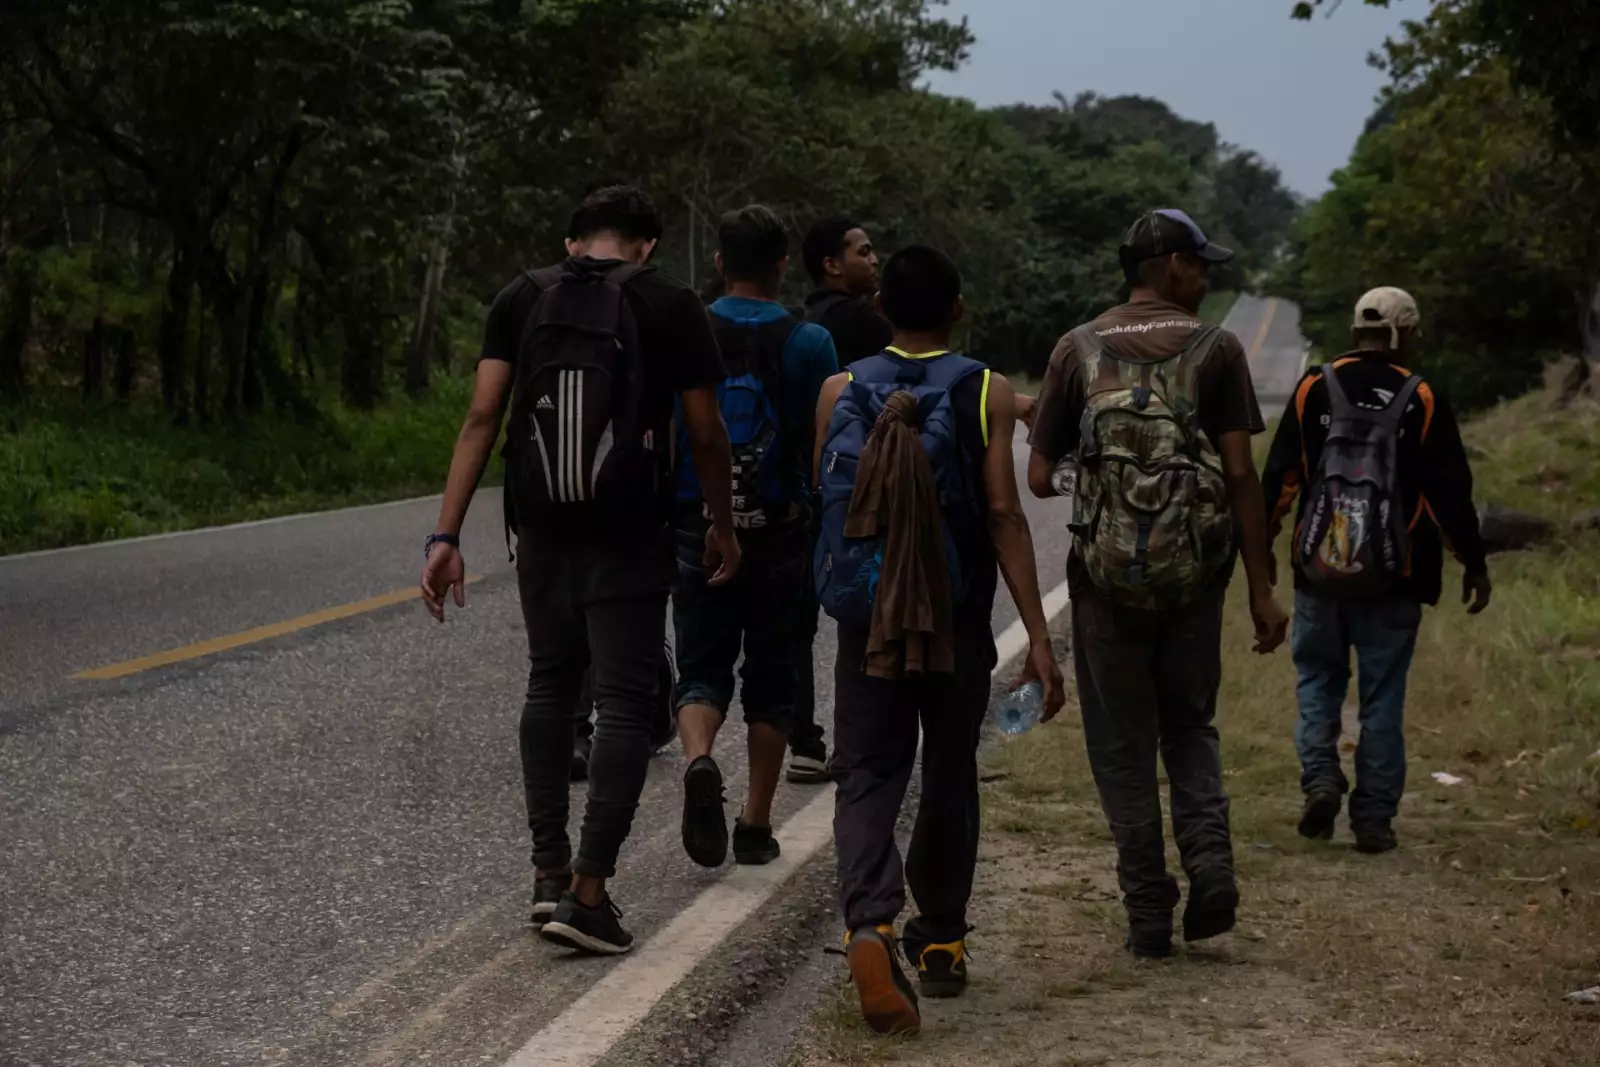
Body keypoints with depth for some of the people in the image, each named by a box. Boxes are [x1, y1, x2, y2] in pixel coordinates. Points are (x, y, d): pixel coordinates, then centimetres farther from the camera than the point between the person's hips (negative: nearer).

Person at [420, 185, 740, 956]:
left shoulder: (521, 300, 4)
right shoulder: (671, 307, -2)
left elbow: (482, 418, -3)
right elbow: (706, 435, -1)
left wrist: (446, 534, -4)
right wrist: (723, 528, 13)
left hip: (542, 531, 3)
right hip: (630, 537, -3)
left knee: (550, 685, 20)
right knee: (624, 704, 1)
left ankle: (549, 871, 18)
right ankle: (588, 891, -8)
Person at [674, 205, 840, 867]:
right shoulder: (810, 344, -5)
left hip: (697, 531, 1)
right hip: (780, 537, -1)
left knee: (702, 671, 8)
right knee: (771, 681, 11)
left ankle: (698, 760, -22)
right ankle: (756, 824, 15)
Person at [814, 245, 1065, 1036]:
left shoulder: (840, 393, 0)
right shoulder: (987, 393, -6)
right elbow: (1003, 515, -13)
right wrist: (1038, 635, -13)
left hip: (866, 616, 0)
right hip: (958, 621, 0)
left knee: (867, 778, 0)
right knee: (949, 782, 16)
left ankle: (870, 926, -25)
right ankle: (940, 942, 25)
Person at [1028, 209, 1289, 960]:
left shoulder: (1078, 351, 3)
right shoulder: (1217, 350, -1)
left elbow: (1039, 478, 2)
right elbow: (1241, 476, -5)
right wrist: (1261, 591, -2)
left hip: (1107, 569, 0)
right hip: (1195, 571, 0)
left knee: (1123, 744, 8)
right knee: (1188, 724, 18)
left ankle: (1149, 913, 7)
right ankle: (1210, 857, -4)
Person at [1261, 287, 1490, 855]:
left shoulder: (1315, 389, 0)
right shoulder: (1423, 400, -5)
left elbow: (1279, 478, 2)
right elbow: (1450, 493, -3)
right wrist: (1475, 564, 6)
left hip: (1319, 572, 1)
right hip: (1393, 578, -1)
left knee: (1318, 678, 17)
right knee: (1383, 695, 7)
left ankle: (1320, 778, -4)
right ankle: (1373, 817, 8)